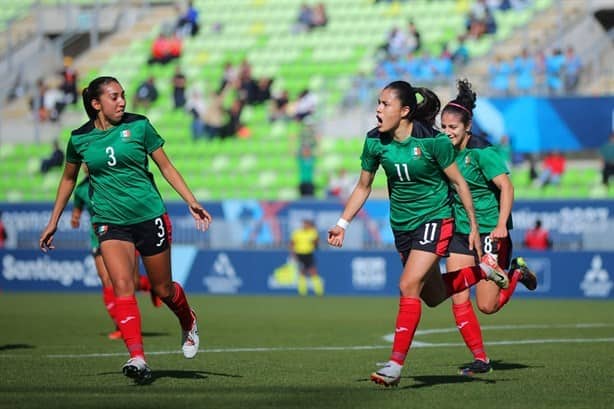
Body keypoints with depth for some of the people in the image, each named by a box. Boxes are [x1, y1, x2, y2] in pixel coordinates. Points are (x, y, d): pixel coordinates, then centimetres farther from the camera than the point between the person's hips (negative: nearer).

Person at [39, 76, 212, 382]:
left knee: (162, 289, 9)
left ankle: (189, 324, 42)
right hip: (110, 222, 0)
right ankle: (137, 358, -24)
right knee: (122, 285, -19)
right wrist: (53, 222, 19)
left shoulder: (139, 125, -3)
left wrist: (192, 202, -3)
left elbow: (166, 167, 4)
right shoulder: (79, 139, 1)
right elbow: (68, 179, 17)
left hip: (149, 216, 0)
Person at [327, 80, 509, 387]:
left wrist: (474, 227, -6)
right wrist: (342, 224, -2)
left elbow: (458, 182, -8)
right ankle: (482, 271, 40)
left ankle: (396, 365, -16)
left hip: (435, 219, -6)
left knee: (408, 285, -20)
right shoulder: (375, 141, -6)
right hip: (402, 225, 6)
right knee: (433, 297, 14)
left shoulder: (431, 141, -19)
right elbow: (363, 187, 7)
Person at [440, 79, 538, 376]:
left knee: (487, 306, -5)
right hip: (460, 234, 6)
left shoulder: (482, 152, -14)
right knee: (458, 301, -6)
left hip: (490, 233, -6)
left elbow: (506, 186, -22)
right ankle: (480, 359, 2)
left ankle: (517, 274, 24)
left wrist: (501, 225, -32)